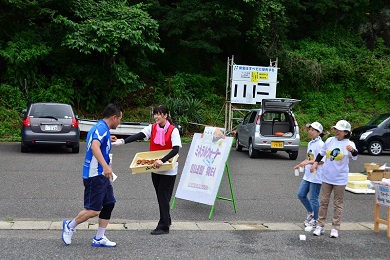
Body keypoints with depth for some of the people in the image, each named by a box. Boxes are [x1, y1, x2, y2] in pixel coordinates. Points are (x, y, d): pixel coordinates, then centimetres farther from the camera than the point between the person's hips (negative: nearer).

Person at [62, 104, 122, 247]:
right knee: (94, 210, -6)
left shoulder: (100, 127, 15)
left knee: (109, 204, 9)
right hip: (95, 175, -11)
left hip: (101, 175, 11)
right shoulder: (102, 128, -16)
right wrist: (105, 166, -43)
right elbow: (94, 146, -34)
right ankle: (70, 226, 16)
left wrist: (108, 140, 41)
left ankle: (99, 238, 16)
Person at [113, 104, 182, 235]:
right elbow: (139, 136, -11)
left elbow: (176, 149, -21)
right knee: (160, 196, 14)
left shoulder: (173, 130, -12)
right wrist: (123, 141, -26)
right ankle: (166, 220, 30)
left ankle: (163, 227, 3)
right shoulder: (152, 128, 3)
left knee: (163, 196, -4)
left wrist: (162, 160, -33)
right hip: (155, 169, 6)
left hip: (168, 170, -6)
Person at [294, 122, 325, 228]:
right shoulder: (310, 143, 12)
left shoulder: (320, 144, -15)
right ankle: (310, 212, 30)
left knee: (313, 198, 1)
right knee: (301, 194, 11)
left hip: (316, 176, -9)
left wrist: (308, 162, -30)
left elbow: (322, 160, -22)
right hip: (308, 175, 9)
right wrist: (300, 165, 13)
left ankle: (314, 220, 17)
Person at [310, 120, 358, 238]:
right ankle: (320, 226, 18)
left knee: (338, 204, 7)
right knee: (324, 201, 9)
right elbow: (321, 153, 14)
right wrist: (316, 163, 2)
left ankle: (335, 228, 15)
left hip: (340, 179, -4)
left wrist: (352, 151, -50)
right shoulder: (329, 140, 0)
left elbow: (355, 156, -29)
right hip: (327, 177, 4)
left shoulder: (349, 144, -11)